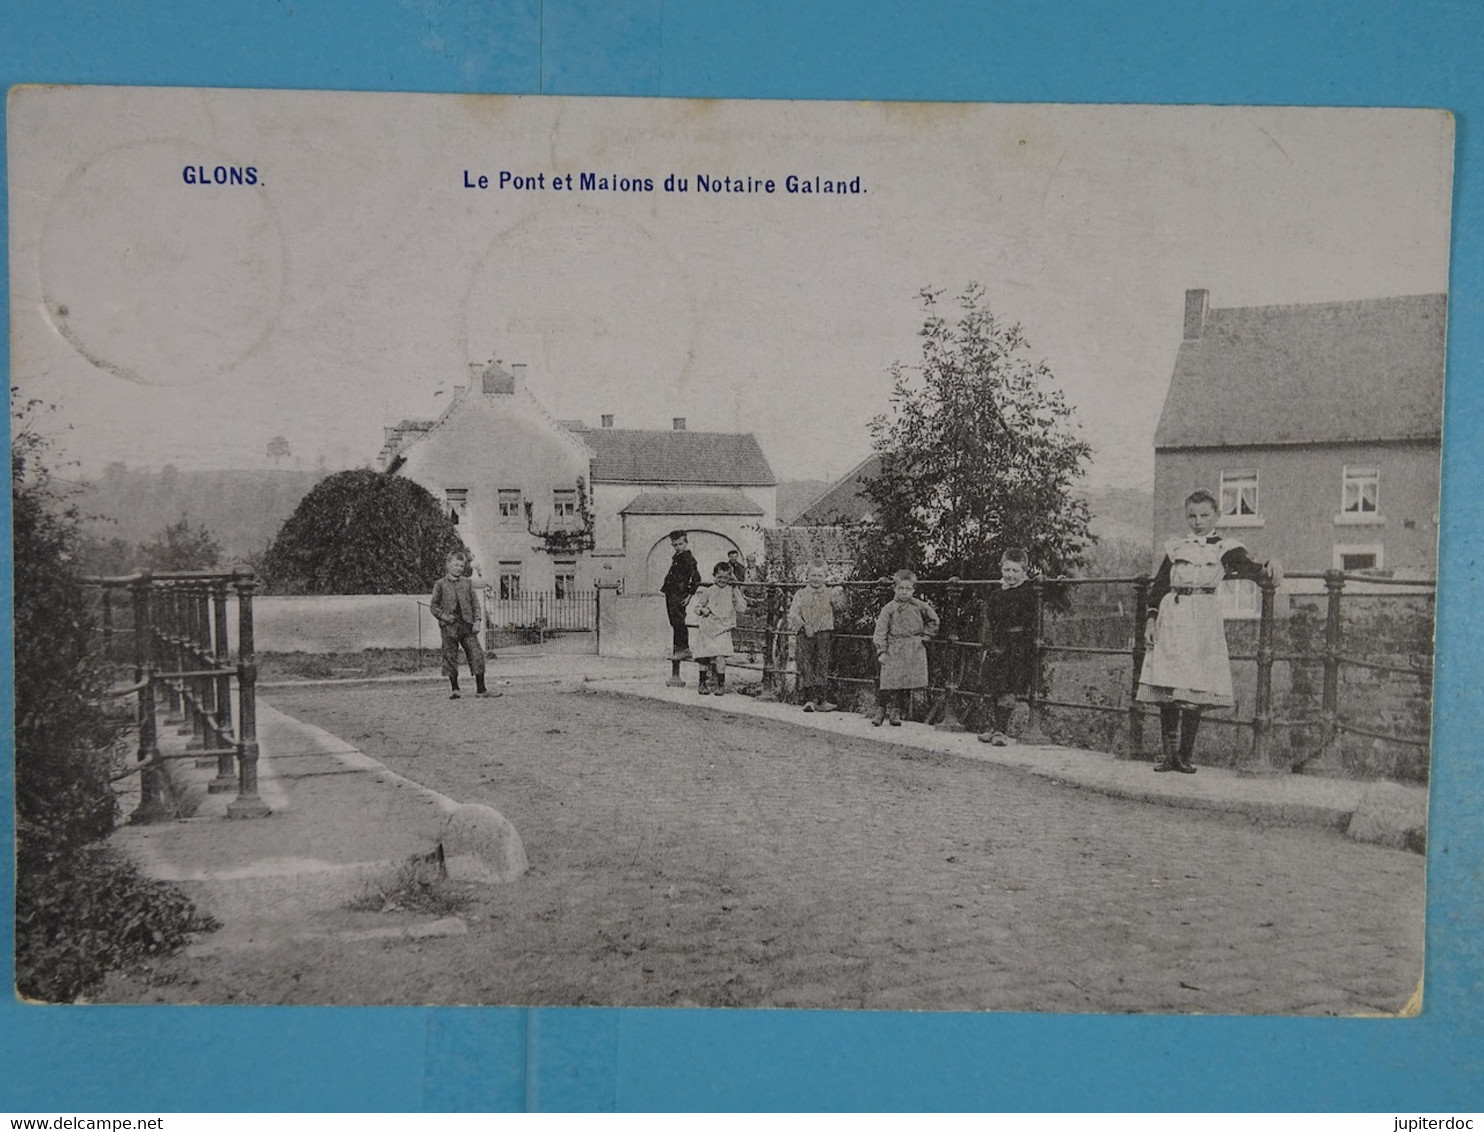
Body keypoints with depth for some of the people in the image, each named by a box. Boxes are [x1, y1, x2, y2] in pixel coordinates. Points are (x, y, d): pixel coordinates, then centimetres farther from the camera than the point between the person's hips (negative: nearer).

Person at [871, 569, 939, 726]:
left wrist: (926, 635, 11)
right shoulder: (889, 608, 0)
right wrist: (881, 651, -11)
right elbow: (881, 631, -3)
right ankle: (880, 711, -1)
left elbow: (934, 620, 20)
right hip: (894, 651, -2)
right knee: (889, 682, -8)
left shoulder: (918, 606, 5)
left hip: (914, 651, 2)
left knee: (906, 685, 1)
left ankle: (896, 713, 10)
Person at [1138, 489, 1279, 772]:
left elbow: (1247, 567, -9)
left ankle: (1184, 755, 2)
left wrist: (1266, 569, -31)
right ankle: (1167, 753, 6)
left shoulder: (1226, 548, 10)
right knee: (1166, 688, -2)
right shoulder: (1175, 546, 18)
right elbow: (1159, 585, 16)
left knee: (1195, 689, -6)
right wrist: (1151, 619, 5)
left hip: (1203, 620, -2)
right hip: (1171, 617, 2)